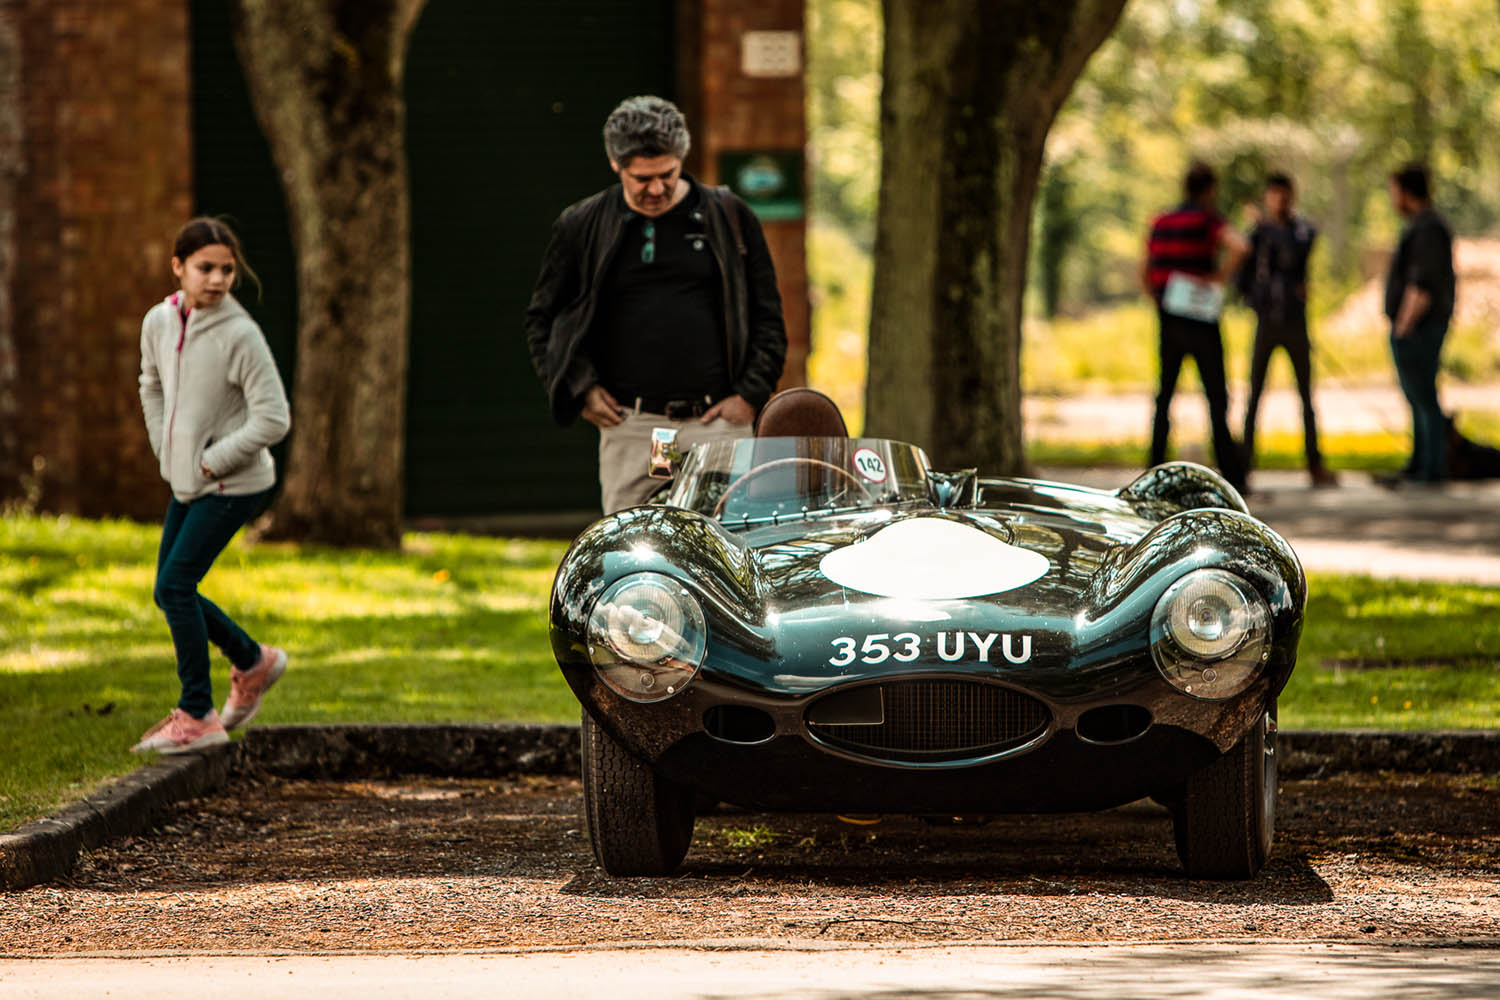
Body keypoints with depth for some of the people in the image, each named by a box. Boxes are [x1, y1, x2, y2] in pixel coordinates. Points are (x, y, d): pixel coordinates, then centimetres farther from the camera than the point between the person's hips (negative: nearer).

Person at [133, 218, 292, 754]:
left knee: (176, 585, -13)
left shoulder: (241, 336, -19)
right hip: (187, 483, 7)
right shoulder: (159, 322, 1)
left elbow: (273, 420, -19)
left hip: (234, 484, -7)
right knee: (171, 591, 11)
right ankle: (253, 661, 33)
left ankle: (197, 716, -4)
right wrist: (166, 452, 11)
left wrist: (211, 463, -16)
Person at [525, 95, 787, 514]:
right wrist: (579, 389, 3)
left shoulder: (729, 219, 7)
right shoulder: (581, 227, 7)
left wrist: (749, 395, 2)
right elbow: (542, 319, 16)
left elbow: (767, 317, 13)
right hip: (629, 426, 1)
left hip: (715, 420, 0)